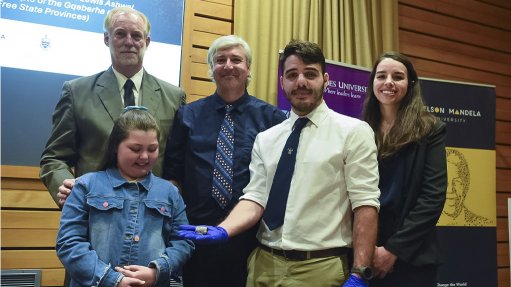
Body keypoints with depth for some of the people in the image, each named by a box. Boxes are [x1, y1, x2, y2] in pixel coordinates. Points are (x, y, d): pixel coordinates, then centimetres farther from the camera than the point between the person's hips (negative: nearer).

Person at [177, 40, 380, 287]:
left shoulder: (353, 131, -4)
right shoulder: (265, 139, 9)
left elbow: (366, 204, -9)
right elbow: (255, 198, 2)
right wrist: (223, 231, -16)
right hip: (264, 265, 4)